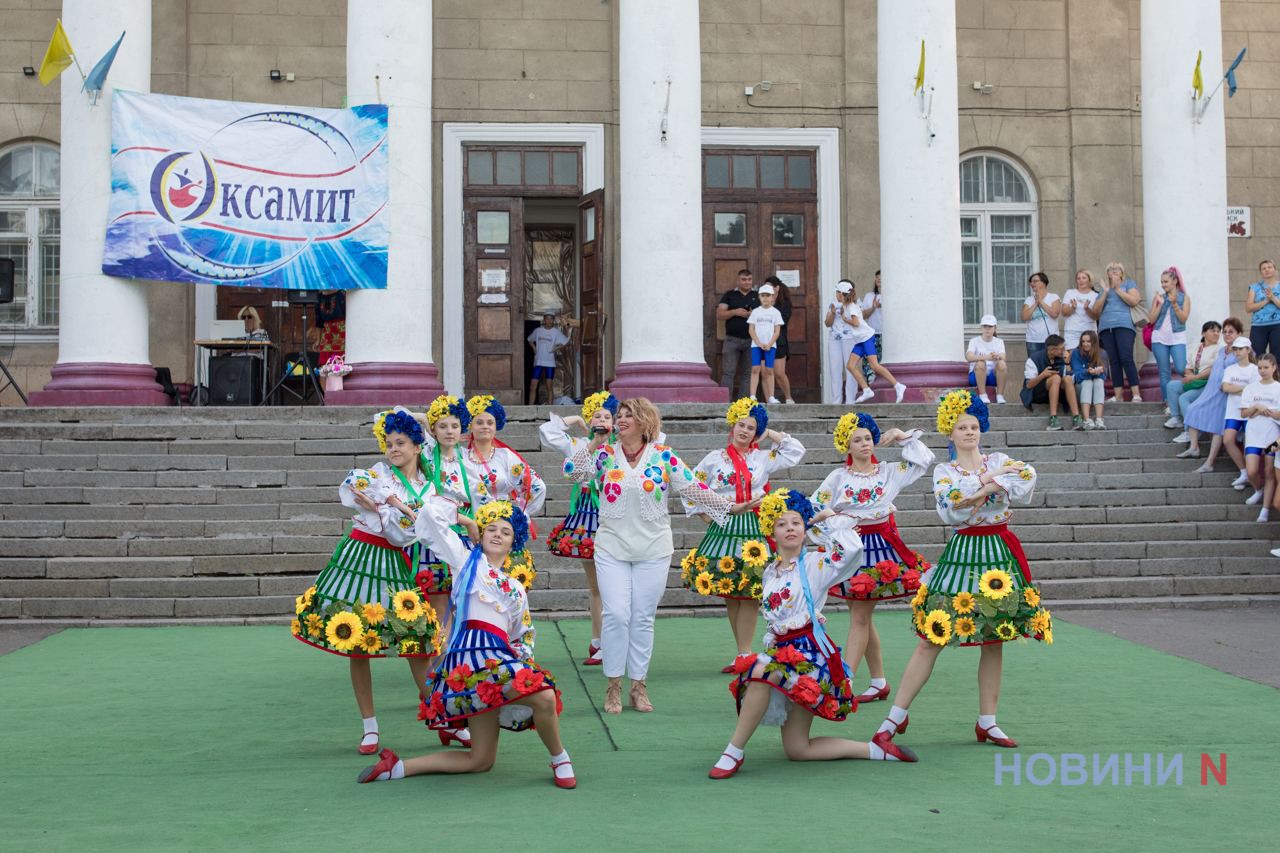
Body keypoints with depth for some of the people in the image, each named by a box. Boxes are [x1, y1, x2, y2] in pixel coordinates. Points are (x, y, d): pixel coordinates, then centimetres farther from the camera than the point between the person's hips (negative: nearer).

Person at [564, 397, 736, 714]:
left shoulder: (663, 456, 0)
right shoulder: (605, 453, 1)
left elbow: (694, 489, 0)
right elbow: (572, 472, -12)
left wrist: (730, 508, -5)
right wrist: (595, 440, -14)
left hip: (652, 551, 0)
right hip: (612, 548, 0)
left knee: (643, 619, 5)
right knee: (616, 615, -6)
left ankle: (639, 685, 16)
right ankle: (613, 686, 6)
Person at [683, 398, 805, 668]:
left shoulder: (763, 458, 9)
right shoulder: (715, 459, 8)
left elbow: (796, 451, 10)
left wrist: (769, 434, 10)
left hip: (753, 530, -1)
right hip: (723, 529, 1)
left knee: (750, 594, -6)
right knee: (729, 593, 3)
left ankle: (744, 654, -2)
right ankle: (742, 655, 12)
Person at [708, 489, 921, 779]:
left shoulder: (815, 563, -4)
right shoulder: (769, 572, 16)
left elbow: (852, 547, -19)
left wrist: (830, 518, -8)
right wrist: (770, 645, 14)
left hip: (809, 651, -7)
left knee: (760, 672, -36)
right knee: (796, 750, 0)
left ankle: (734, 752, -23)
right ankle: (875, 750, 11)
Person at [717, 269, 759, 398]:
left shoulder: (757, 296, 14)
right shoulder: (729, 295, 10)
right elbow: (719, 315, 3)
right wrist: (735, 312, -12)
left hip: (751, 340, 2)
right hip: (732, 339, -2)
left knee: (748, 373, 1)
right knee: (728, 372, -8)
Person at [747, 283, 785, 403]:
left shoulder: (775, 312, 5)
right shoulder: (755, 312, 7)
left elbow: (777, 331, 2)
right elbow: (751, 330, 3)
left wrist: (769, 344, -10)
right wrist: (759, 343, -9)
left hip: (770, 345, 0)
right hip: (756, 344, 0)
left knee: (768, 371, -2)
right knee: (755, 369, -9)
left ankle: (771, 397, -1)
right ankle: (752, 396, -13)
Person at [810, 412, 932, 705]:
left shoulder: (889, 471, 4)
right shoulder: (838, 477, 2)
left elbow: (924, 461, 6)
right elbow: (814, 509, 1)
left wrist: (903, 436, 1)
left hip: (881, 544, -2)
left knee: (859, 617, -6)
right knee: (861, 618, 9)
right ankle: (879, 682, 21)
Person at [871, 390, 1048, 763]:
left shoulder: (999, 461, 10)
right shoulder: (944, 471, 4)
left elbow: (1027, 481, -10)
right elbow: (948, 510, -15)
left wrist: (982, 492, -16)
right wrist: (987, 479, -15)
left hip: (1000, 553, 4)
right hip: (962, 553, -3)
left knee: (994, 640, 7)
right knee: (932, 640, -8)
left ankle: (987, 722, 17)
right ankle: (892, 723, -7)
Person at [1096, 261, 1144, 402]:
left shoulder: (1129, 283, 14)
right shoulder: (1104, 287, 24)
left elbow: (1134, 301, -4)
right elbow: (1096, 310, 13)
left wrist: (1117, 288, -1)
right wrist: (1105, 292, 3)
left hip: (1124, 325, -4)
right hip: (1106, 327, 4)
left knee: (1126, 359, -16)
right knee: (1114, 361, -1)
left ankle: (1136, 394, -17)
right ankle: (1118, 396, -3)